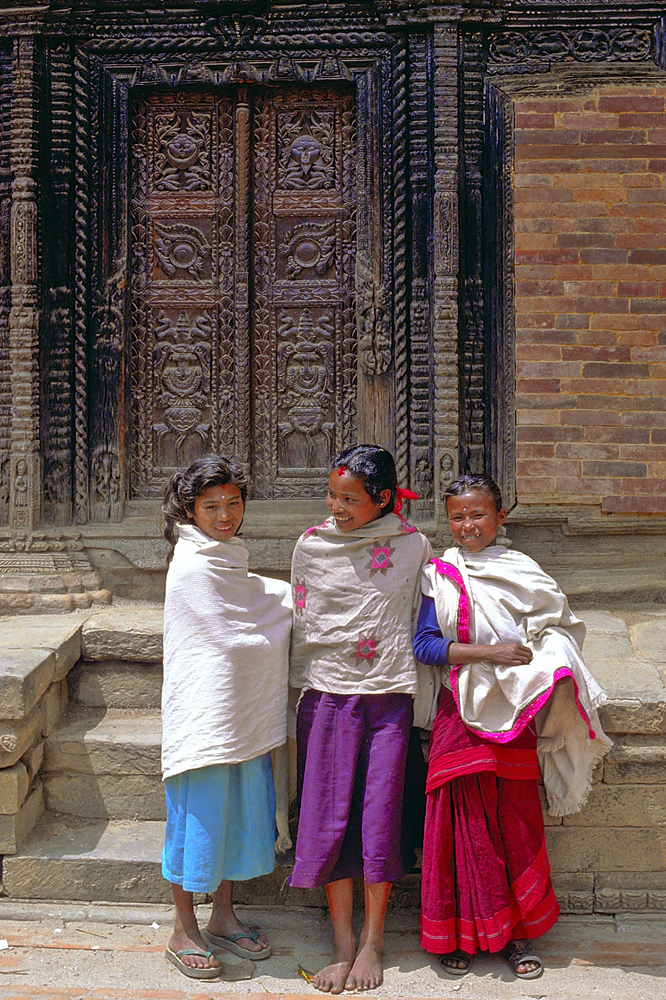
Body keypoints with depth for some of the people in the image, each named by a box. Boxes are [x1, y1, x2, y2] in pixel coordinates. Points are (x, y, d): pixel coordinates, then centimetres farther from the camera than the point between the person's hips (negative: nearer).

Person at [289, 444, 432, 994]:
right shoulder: (312, 545, 1)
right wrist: (305, 687, 8)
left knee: (380, 816, 3)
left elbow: (421, 620, 9)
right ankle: (342, 943, 15)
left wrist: (419, 692, 8)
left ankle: (372, 941, 18)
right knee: (329, 815, 1)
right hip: (327, 692, 1)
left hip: (389, 694, 0)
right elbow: (302, 621, 8)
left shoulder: (414, 545, -1)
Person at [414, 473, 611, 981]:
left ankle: (516, 933, 21)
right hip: (460, 712, -1)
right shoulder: (439, 576, 1)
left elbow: (558, 630, 8)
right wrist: (490, 652, -16)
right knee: (464, 819, 2)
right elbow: (424, 644, -7)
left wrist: (539, 667, -13)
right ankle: (459, 934, 17)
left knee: (516, 821, 7)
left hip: (514, 712, 1)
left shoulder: (523, 573, 5)